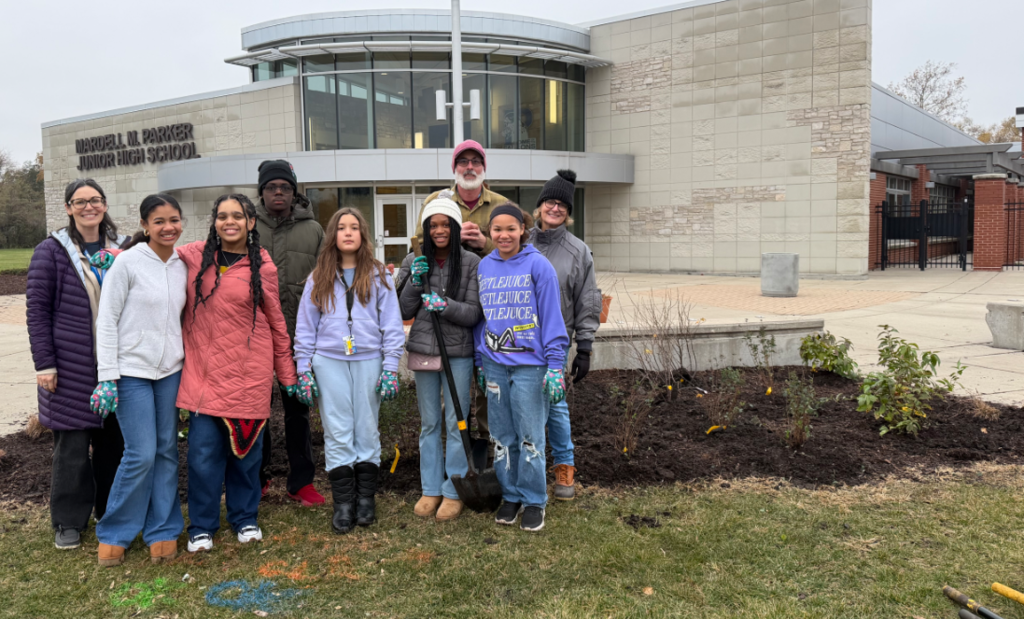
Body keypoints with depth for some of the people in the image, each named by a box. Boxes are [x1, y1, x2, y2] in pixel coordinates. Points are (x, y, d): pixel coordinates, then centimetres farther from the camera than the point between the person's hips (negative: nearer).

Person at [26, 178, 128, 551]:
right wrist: (44, 364, -9)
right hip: (71, 366, -3)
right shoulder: (51, 252, -2)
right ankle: (69, 522, 17)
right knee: (72, 443, 3)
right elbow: (37, 310, -3)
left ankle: (111, 510, 27)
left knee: (114, 438, 10)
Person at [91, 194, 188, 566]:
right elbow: (107, 321, -8)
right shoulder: (128, 262, -9)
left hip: (171, 371, 5)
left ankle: (162, 529, 21)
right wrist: (107, 376, -12)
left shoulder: (182, 266, 7)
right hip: (132, 371, -5)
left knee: (167, 451, 8)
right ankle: (115, 533, 15)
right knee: (141, 454, -6)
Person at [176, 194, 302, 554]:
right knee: (203, 452, 1)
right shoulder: (193, 256, 2)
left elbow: (276, 322, 6)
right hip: (203, 370, 1)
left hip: (250, 372, 0)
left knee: (246, 447, 9)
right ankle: (201, 527, 19)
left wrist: (287, 375, 8)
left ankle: (245, 519, 27)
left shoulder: (263, 267, 1)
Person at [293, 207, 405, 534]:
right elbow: (305, 327, 10)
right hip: (329, 362, 1)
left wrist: (390, 369, -2)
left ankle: (366, 498, 18)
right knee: (337, 433, 2)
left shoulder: (378, 276, 4)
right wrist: (303, 370, 4)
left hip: (368, 361, 0)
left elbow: (392, 325, 3)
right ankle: (343, 502, 10)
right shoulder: (318, 279, 8)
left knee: (367, 430, 6)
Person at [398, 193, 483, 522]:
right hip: (423, 351, 3)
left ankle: (453, 492, 15)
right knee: (429, 424, 13)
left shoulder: (472, 263, -4)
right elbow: (403, 312, 4)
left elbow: (474, 313, -7)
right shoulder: (413, 262, 4)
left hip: (458, 353, -3)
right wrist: (415, 283, -11)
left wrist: (445, 305, -23)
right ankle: (430, 489, 24)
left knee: (456, 423, 3)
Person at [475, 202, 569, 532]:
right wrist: (480, 363, 14)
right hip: (494, 365, 4)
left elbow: (552, 317, -7)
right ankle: (510, 496, 26)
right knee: (502, 436, 12)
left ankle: (534, 501, 18)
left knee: (530, 436, 3)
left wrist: (555, 366, -12)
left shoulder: (538, 266, -6)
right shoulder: (484, 266, 9)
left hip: (530, 364, -4)